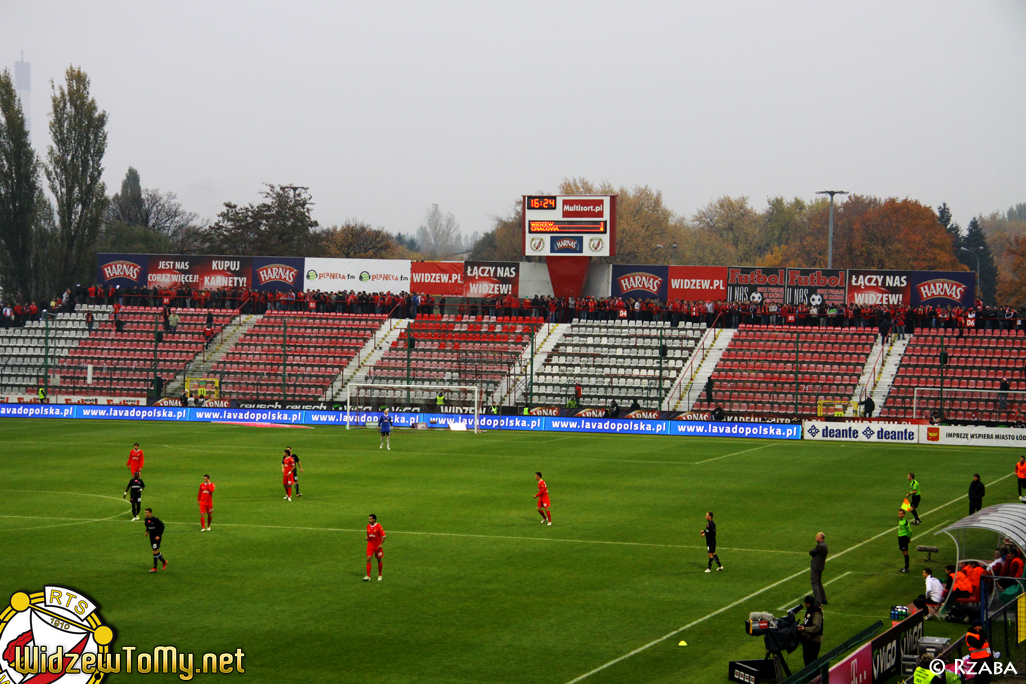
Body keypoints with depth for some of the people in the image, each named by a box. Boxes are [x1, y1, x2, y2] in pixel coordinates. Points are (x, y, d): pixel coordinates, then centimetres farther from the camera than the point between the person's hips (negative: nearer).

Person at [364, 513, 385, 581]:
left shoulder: (379, 527, -14)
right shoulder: (368, 526, 3)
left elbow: (383, 536, -11)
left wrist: (381, 544, -17)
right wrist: (367, 537, 0)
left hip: (378, 546, -4)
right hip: (370, 545, 4)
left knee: (379, 560, 9)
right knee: (368, 559, -10)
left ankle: (380, 575, 26)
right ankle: (368, 576, -10)